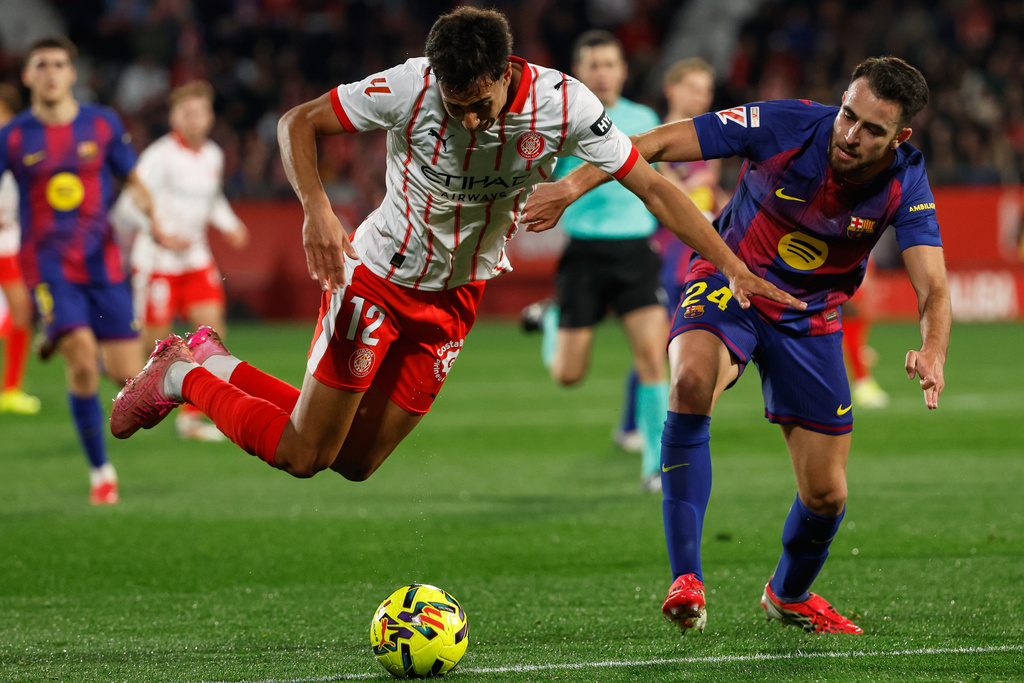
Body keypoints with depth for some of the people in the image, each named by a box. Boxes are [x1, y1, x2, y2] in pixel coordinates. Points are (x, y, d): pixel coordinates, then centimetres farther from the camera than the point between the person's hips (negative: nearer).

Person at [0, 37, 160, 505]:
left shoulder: (102, 124, 4)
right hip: (48, 265, -2)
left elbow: (132, 178, 13)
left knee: (127, 376, -3)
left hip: (101, 260, 2)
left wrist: (144, 201, -7)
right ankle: (100, 471, -6)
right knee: (81, 360, -22)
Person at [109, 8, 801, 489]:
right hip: (378, 275, -4)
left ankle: (214, 361, 29)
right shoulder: (408, 88, -26)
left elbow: (652, 186, -13)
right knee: (302, 455, -4)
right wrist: (317, 208, -32)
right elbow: (298, 122, -15)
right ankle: (183, 376, 22)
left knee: (356, 463, 9)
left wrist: (734, 267, -17)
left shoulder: (563, 104, -21)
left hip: (457, 297, 4)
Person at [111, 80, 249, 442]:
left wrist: (229, 224, 9)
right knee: (153, 339, -5)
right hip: (156, 261, -6)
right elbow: (130, 205, -18)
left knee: (213, 327, -7)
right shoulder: (159, 156, -15)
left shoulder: (213, 156, 7)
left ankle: (191, 415, 0)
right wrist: (164, 236, -25)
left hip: (195, 259, 6)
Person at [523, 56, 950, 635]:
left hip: (810, 318, 2)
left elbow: (933, 289, -27)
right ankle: (686, 580, -34)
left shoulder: (906, 183, -20)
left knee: (827, 494, 3)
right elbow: (658, 145, -23)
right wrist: (575, 184, -35)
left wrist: (933, 353, -48)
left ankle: (790, 594, 39)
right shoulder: (785, 126, -26)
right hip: (729, 283, -2)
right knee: (692, 381, -36)